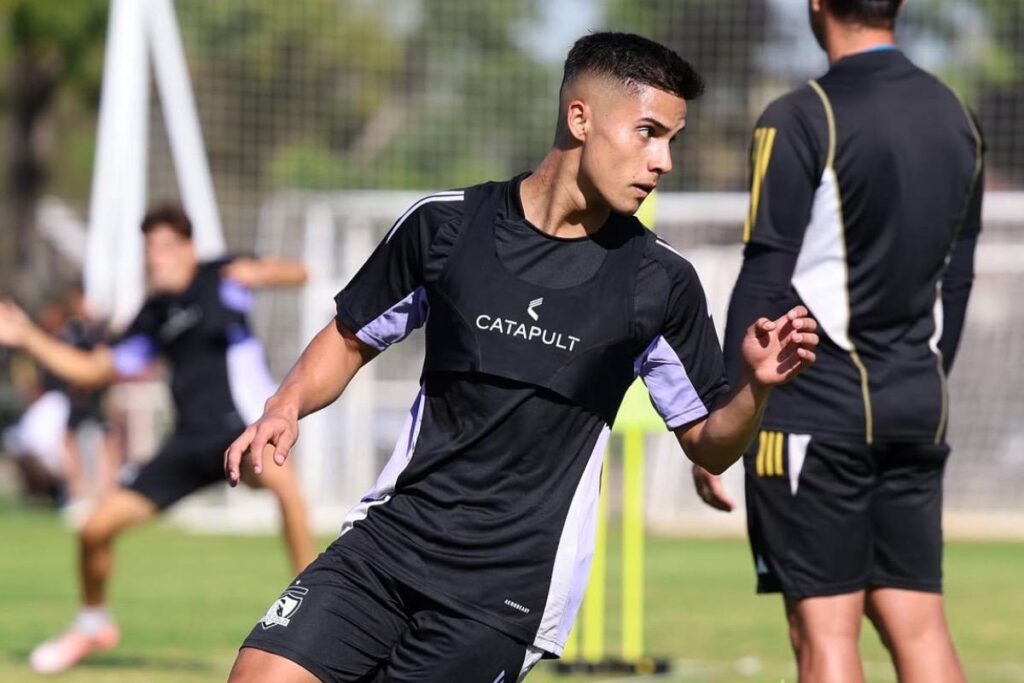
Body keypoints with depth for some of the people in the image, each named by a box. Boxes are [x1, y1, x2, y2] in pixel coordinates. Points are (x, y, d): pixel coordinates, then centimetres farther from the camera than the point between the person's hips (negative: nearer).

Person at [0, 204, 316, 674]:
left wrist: (259, 273, -33)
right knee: (96, 529, 2)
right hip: (191, 442, 6)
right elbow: (93, 371, 21)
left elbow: (297, 274, -11)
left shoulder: (219, 277, -2)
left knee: (281, 481, -42)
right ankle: (93, 624, 30)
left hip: (243, 424, -6)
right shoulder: (154, 317, 12)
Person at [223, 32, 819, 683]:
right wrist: (285, 408, -3)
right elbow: (352, 339, 15)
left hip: (513, 585, -2)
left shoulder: (660, 282, -2)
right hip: (391, 532, 2)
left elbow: (709, 444, 5)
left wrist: (756, 386, -15)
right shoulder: (445, 225, 1)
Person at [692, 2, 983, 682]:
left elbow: (765, 283, -12)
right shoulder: (955, 118, 10)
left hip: (817, 407, -6)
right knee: (918, 625, 7)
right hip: (919, 409, 6)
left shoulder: (802, 120, -10)